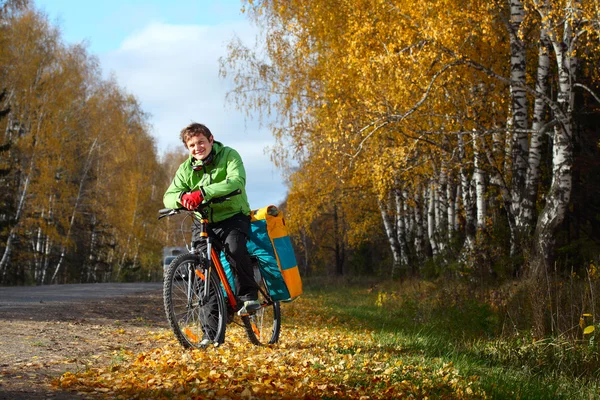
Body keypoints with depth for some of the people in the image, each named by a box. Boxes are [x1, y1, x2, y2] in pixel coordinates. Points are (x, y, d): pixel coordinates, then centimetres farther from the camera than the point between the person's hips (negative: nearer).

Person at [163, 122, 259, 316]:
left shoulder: (229, 155, -10)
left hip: (232, 216, -4)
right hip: (204, 222, 4)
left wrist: (203, 192, -41)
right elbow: (168, 196, -6)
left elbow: (237, 181, -29)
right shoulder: (186, 169, 2)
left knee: (235, 249, -31)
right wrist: (182, 197, -33)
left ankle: (249, 296, -18)